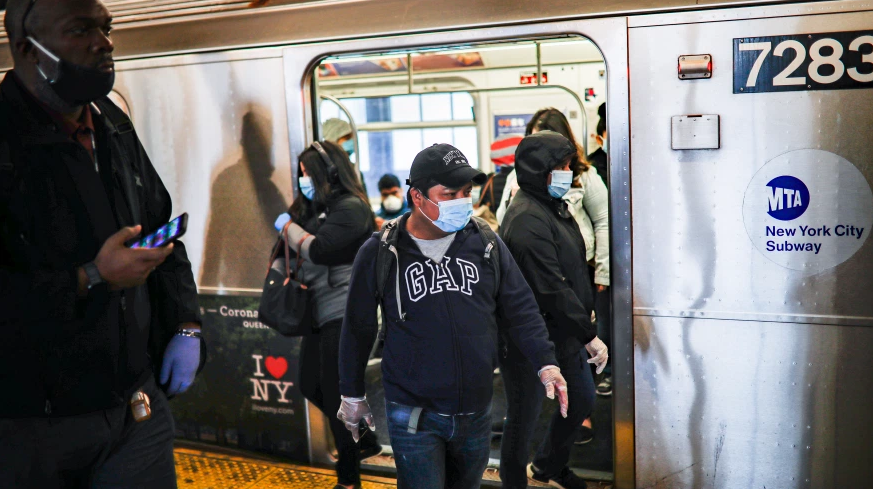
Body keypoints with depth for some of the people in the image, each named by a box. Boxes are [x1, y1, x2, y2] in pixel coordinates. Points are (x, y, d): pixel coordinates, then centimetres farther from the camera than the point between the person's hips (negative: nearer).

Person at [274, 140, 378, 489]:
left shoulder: (351, 208, -13)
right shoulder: (312, 207, 12)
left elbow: (318, 250, -23)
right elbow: (288, 250, 18)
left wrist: (287, 226, -10)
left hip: (344, 314, -9)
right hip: (320, 313, 9)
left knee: (336, 393, -1)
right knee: (311, 386, 16)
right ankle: (365, 442, 34)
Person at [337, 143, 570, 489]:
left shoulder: (487, 244, -1)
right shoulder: (380, 253, -8)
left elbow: (520, 309, 3)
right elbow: (358, 328, 1)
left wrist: (545, 363, -9)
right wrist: (352, 395, 7)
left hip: (476, 412, 3)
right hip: (413, 415, -3)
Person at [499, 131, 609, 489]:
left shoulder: (552, 206, 8)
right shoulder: (528, 221, -24)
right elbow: (552, 289, -28)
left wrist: (585, 311, 17)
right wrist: (589, 336, -24)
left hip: (562, 334, 10)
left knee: (582, 398, 23)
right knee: (525, 417, 5)